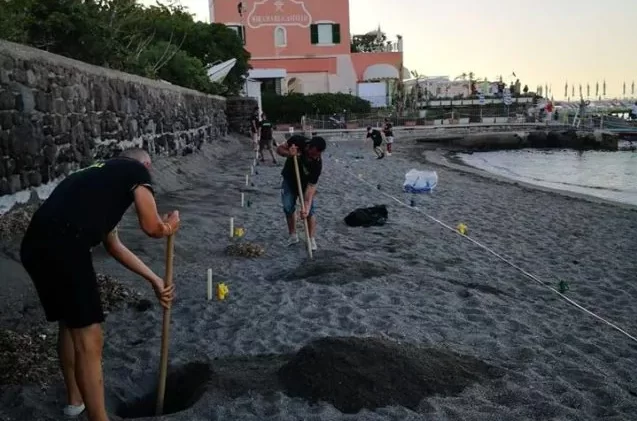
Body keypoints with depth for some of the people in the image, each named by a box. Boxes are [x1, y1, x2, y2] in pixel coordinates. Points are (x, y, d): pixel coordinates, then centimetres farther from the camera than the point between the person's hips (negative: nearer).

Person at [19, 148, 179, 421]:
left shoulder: (103, 176, 32)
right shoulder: (137, 171, 9)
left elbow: (114, 246, 34)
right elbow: (151, 227, 1)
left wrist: (155, 280, 37)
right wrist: (169, 227, 25)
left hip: (36, 245, 9)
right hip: (62, 247, -9)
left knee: (69, 323, 27)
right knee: (89, 340, -1)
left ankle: (75, 399, 44)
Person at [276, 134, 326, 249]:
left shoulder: (317, 163, -35)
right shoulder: (297, 140, -31)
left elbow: (311, 186, -34)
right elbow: (279, 149, -15)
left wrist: (306, 207, -43)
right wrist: (288, 153, -38)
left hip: (305, 183, -2)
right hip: (289, 179, 2)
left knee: (310, 210, -10)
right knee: (288, 207, -2)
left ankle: (311, 239, 3)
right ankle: (293, 235, 14)